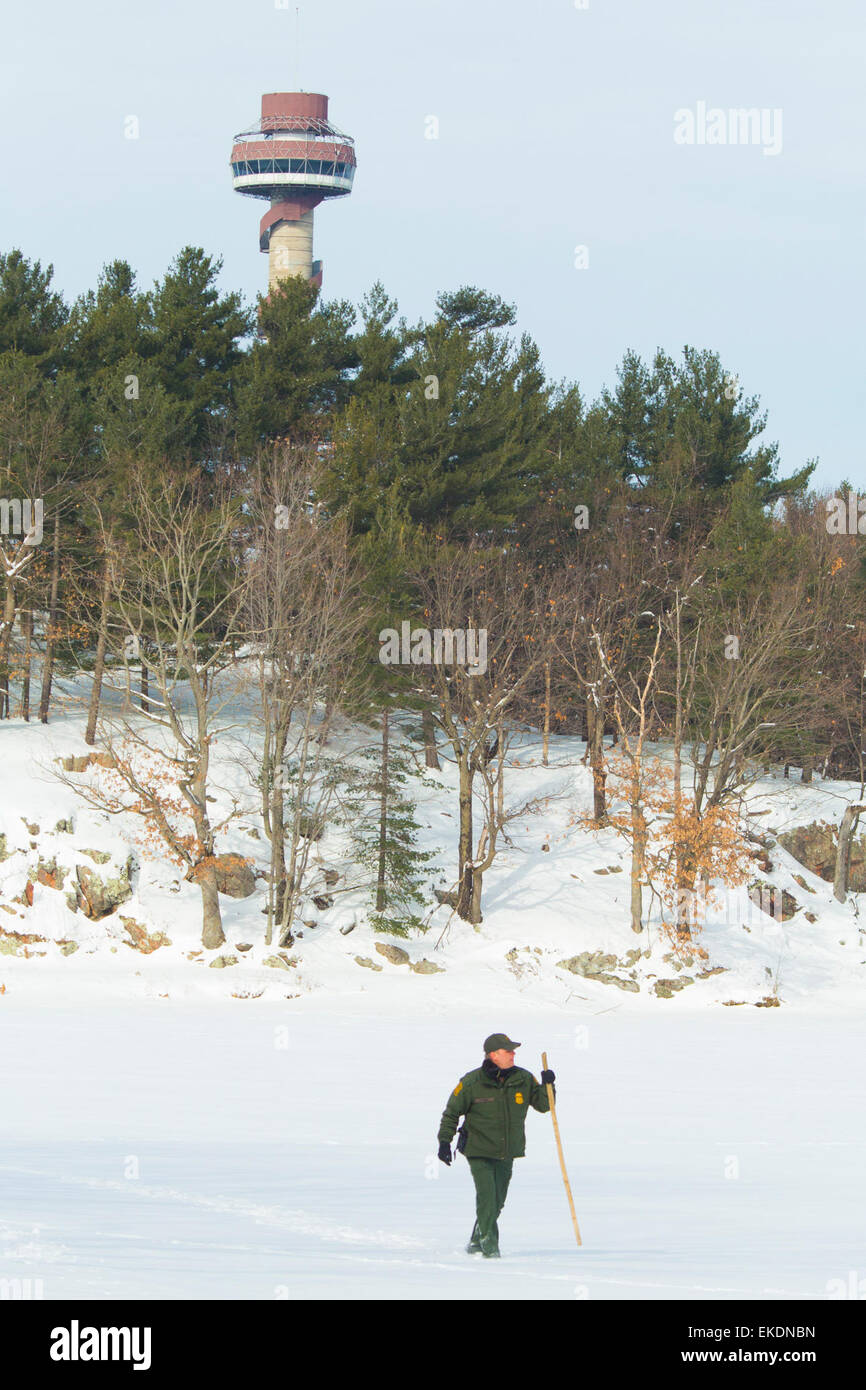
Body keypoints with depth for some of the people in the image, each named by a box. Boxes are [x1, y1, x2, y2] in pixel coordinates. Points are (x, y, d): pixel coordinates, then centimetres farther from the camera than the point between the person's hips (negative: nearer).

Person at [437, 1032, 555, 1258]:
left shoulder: (523, 1079, -1)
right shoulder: (472, 1083, -10)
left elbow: (542, 1105, 4)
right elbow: (451, 1113, 0)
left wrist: (547, 1086, -14)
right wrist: (444, 1141, -5)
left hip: (507, 1154, 4)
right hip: (479, 1152, -4)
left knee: (497, 1202, 9)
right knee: (486, 1195, -18)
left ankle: (476, 1244, 26)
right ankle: (489, 1243, -10)